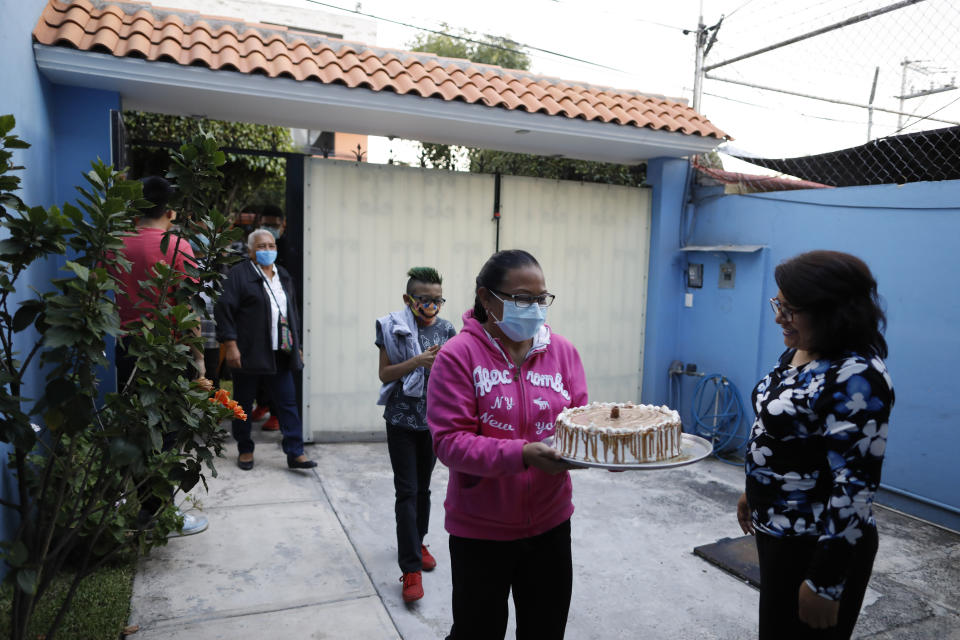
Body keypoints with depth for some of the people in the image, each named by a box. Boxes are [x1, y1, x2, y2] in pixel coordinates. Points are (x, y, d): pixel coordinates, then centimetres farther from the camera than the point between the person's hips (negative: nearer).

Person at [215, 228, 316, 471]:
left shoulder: (283, 276, 15)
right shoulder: (239, 274, -5)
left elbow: (293, 311, 20)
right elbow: (224, 309, -10)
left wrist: (296, 345, 17)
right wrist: (230, 345, -16)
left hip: (280, 353, 5)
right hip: (248, 353, -5)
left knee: (287, 402, 3)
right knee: (243, 403, 9)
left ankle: (295, 453, 6)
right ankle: (245, 450, 25)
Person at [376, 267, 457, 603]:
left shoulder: (446, 329, 0)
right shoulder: (393, 328, -7)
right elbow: (385, 374, -8)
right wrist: (416, 362, -20)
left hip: (433, 420, 3)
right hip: (402, 420, -3)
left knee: (423, 487, 17)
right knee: (406, 491, -3)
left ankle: (418, 543, 37)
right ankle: (411, 568, 1)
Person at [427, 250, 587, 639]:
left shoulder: (562, 351, -2)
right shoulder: (458, 355, -15)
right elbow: (449, 441, -20)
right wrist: (523, 454, -31)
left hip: (550, 524, 4)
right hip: (480, 530, -3)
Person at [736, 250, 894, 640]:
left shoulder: (856, 378, -25)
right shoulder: (798, 351, 3)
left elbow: (854, 486, -26)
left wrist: (825, 582, -23)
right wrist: (754, 491, 21)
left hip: (817, 546, -9)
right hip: (778, 530, 9)